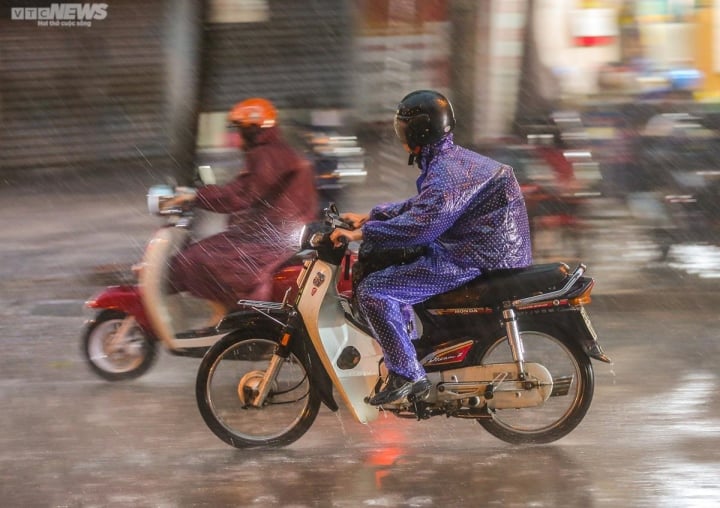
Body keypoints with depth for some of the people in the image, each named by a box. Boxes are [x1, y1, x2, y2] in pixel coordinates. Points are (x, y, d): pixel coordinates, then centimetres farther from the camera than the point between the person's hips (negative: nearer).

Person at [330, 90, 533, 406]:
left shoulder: (446, 172, -19)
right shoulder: (454, 159, 14)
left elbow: (420, 224, -31)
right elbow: (421, 206, 27)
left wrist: (362, 234, -25)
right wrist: (369, 217, 22)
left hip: (469, 261, -11)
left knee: (373, 291, -16)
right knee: (387, 265, 28)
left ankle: (406, 374, -16)